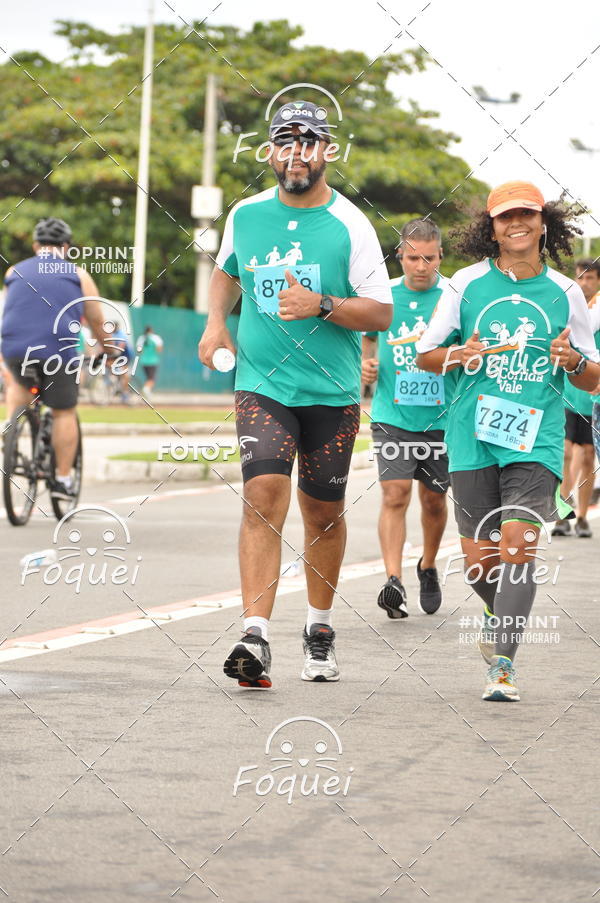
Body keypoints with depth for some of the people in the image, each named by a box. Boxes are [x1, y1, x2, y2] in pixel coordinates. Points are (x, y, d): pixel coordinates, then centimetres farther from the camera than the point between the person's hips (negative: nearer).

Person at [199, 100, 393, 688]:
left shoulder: (349, 225, -6)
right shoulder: (245, 215, 4)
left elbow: (381, 313, -6)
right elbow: (225, 272, 25)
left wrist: (321, 306, -20)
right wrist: (215, 323, 8)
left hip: (332, 391, 0)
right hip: (261, 382, 0)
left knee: (323, 512, 10)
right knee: (264, 495, -18)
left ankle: (319, 628, 32)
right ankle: (254, 638, -25)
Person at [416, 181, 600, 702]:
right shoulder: (467, 283, 4)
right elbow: (425, 355, 9)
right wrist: (457, 356, -12)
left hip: (537, 438, -1)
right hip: (474, 435, 1)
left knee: (517, 545, -17)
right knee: (479, 558, 2)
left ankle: (504, 663, -12)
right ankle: (501, 613, 36)